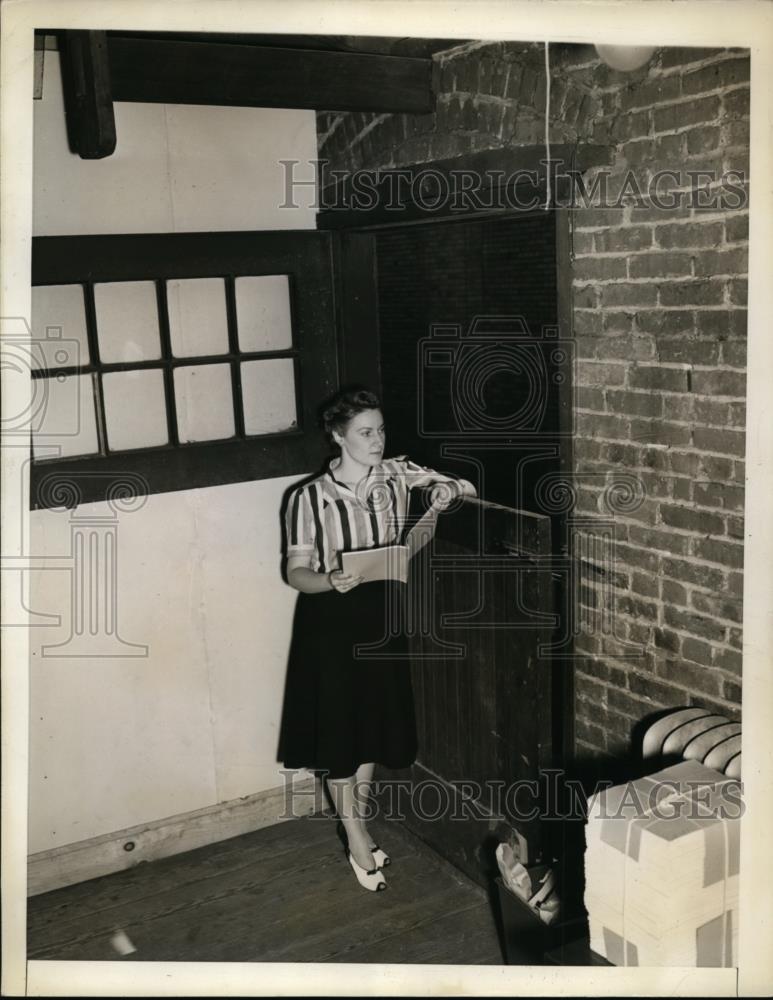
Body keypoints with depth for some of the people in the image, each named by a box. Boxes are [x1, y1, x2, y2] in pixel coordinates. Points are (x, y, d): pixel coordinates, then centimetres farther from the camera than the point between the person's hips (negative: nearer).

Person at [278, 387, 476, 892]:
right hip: (332, 622, -4)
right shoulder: (310, 498, -16)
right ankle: (358, 843, 20)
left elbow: (468, 488, 5)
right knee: (338, 730, 4)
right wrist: (330, 581, -32)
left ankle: (359, 827, 34)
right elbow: (297, 571, -11)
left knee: (374, 725, 15)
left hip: (383, 616, 4)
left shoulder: (398, 475, -5)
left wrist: (448, 488, -18)